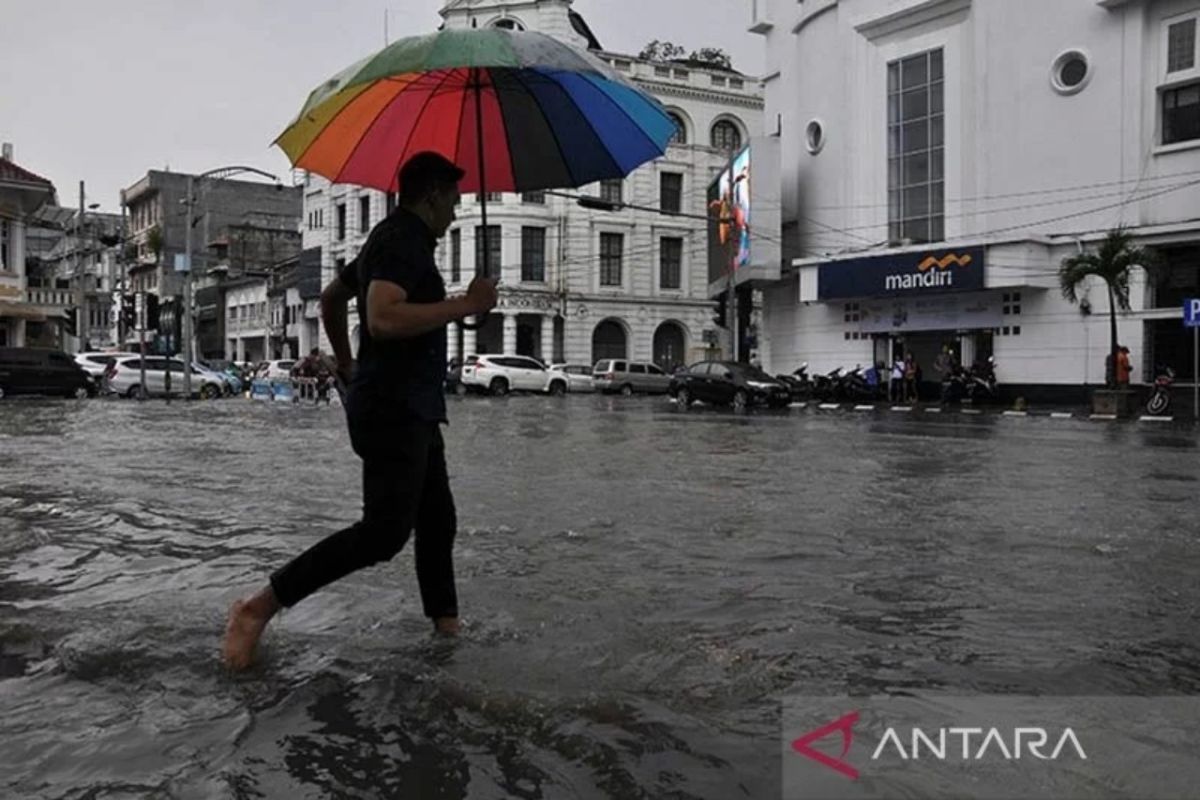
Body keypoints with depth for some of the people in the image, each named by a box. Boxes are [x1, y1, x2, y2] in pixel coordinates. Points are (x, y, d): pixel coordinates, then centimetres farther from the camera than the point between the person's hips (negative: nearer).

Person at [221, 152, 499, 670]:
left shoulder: (395, 240, 20)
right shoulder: (402, 239, -12)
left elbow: (330, 300, 31)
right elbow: (383, 319, -29)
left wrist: (347, 365, 34)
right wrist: (466, 304, -22)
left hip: (413, 411, 11)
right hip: (395, 410, -11)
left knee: (438, 522, 12)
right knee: (384, 531, -15)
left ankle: (447, 628, 19)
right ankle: (258, 609, -9)